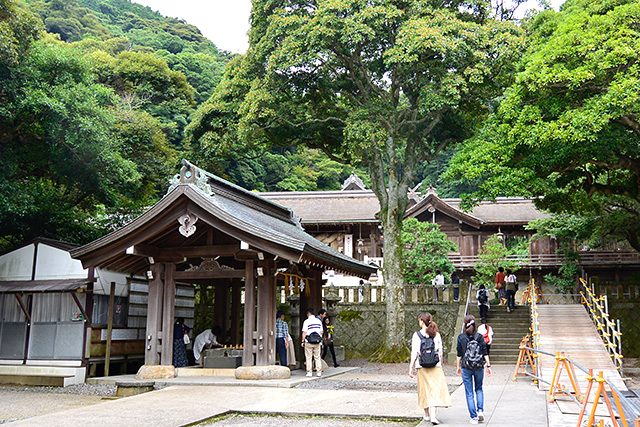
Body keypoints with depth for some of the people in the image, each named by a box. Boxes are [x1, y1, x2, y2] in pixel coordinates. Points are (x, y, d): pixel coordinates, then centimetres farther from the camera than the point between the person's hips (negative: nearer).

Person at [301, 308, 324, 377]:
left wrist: (303, 341, -1)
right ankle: (319, 372, 7)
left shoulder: (306, 321, -7)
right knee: (317, 357, 9)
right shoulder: (319, 321, 7)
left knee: (309, 357, 3)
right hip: (317, 342, 4)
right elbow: (321, 332, 10)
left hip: (309, 342, -4)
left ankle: (309, 372, 3)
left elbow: (304, 333, -8)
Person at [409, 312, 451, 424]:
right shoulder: (437, 335, 2)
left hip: (422, 367, 0)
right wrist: (440, 363, 20)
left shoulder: (416, 335, -5)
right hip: (436, 366, 1)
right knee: (436, 389, -1)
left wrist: (411, 368, -1)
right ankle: (433, 415, -14)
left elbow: (414, 353, -6)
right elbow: (440, 351, 7)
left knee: (425, 390, 12)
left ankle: (427, 415, 25)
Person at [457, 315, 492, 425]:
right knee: (479, 389, 21)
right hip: (479, 367, 1)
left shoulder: (461, 337, -5)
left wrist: (459, 367, 10)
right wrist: (488, 366, 4)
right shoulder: (479, 337, -3)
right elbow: (485, 353, -3)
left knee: (469, 393, 5)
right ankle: (480, 410, 4)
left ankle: (474, 417, 5)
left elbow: (459, 354, 0)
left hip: (466, 368, -1)